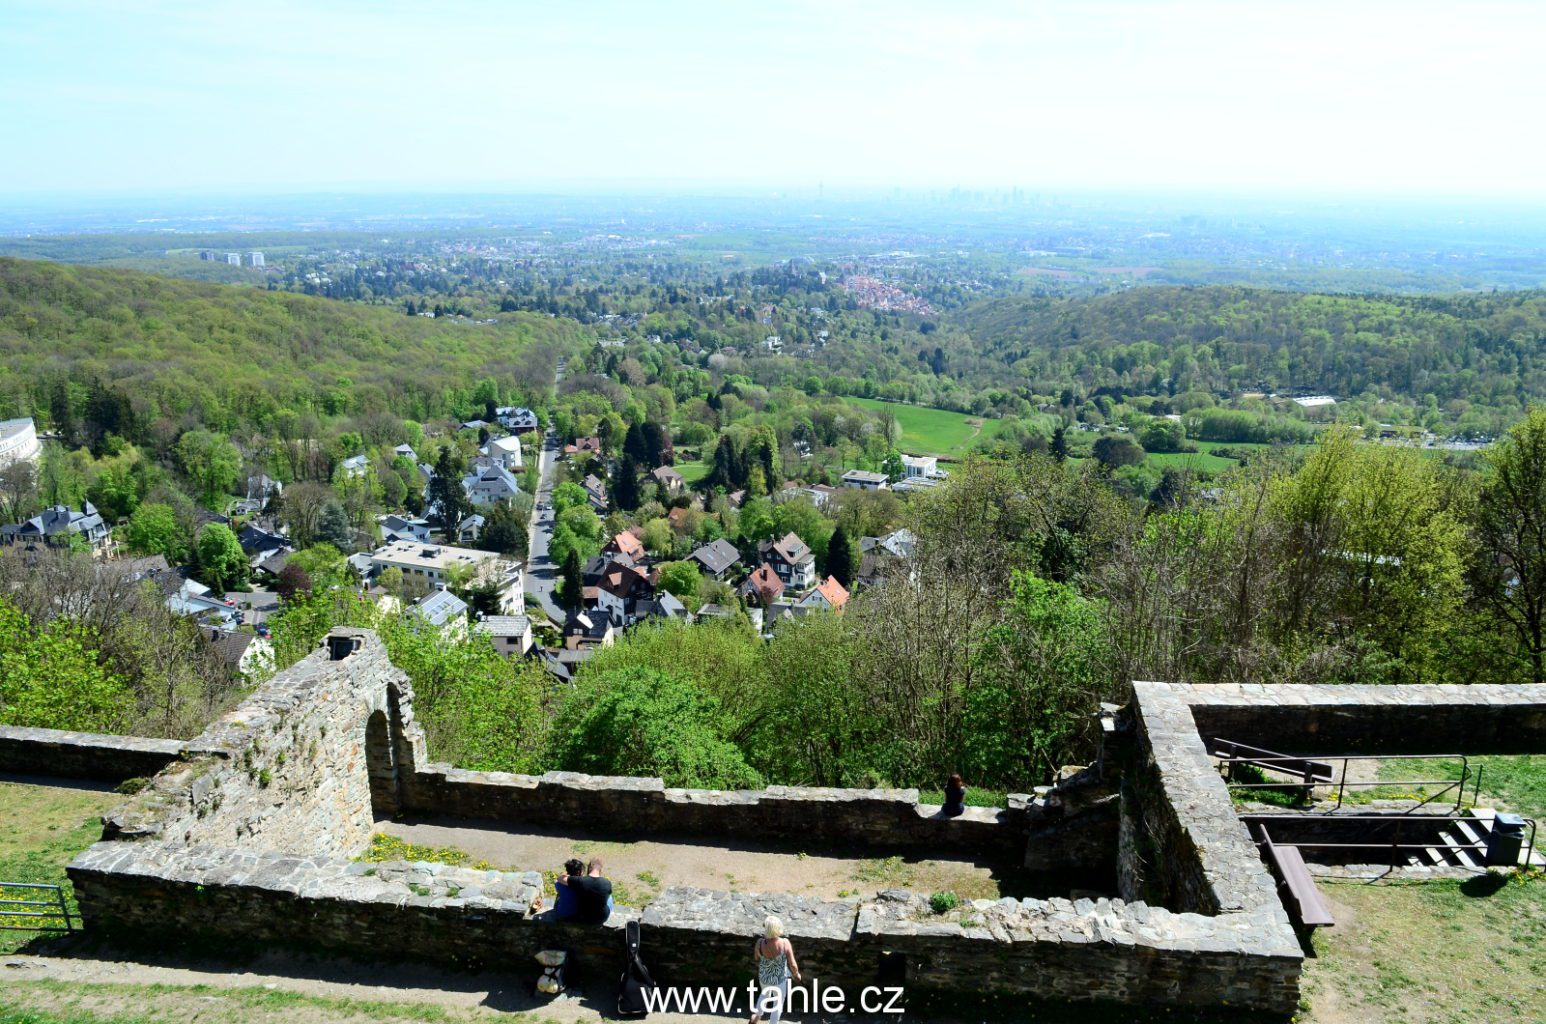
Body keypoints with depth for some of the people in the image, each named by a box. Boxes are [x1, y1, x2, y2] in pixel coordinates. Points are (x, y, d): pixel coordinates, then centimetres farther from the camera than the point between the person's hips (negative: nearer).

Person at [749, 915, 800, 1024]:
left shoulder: (760, 943, -29)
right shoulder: (785, 943, -33)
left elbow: (756, 958, -7)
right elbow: (793, 965, -23)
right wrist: (797, 974, -2)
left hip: (764, 977, 2)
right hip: (780, 979, -2)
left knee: (765, 994, 36)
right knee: (778, 1004, 26)